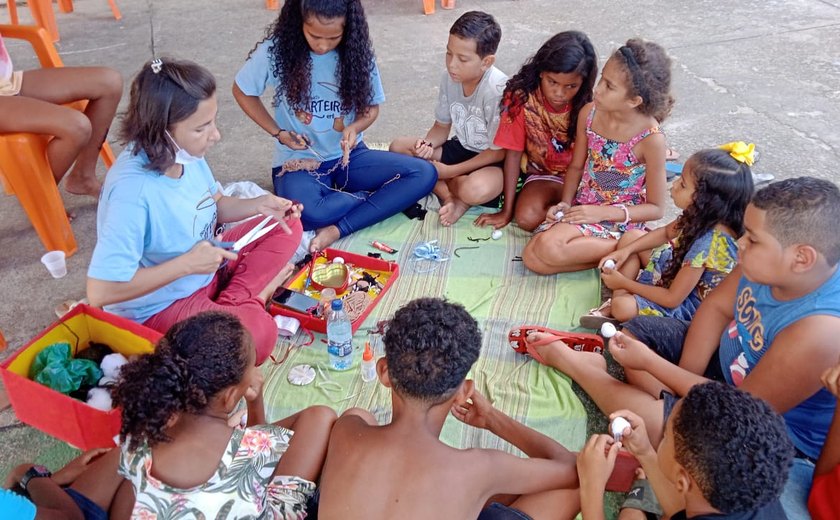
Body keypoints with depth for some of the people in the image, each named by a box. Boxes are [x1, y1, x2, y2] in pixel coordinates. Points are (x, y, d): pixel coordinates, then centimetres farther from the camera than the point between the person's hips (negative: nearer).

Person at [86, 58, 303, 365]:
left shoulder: (186, 152, -10)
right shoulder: (132, 190, -32)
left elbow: (213, 206, 10)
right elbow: (100, 292, -31)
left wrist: (259, 205, -9)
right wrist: (186, 263, -28)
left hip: (205, 267, 8)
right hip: (158, 307, -8)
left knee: (287, 229, 3)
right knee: (257, 332, -32)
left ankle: (234, 303, -8)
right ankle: (251, 299, -1)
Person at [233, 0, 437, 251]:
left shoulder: (356, 51, -7)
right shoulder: (277, 49, -12)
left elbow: (371, 106, 5)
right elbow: (242, 91, 4)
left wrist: (355, 127, -19)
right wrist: (278, 132, -8)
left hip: (348, 155, 3)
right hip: (299, 159, -3)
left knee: (425, 173, -18)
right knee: (309, 214, -39)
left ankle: (339, 229, -25)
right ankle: (383, 197, -10)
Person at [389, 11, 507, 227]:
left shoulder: (497, 89, -27)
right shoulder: (450, 78, -9)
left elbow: (499, 151, -20)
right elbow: (442, 126, 5)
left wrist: (450, 171, -20)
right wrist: (427, 144, -19)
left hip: (494, 161, -7)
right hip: (463, 149, 7)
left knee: (476, 190, -41)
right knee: (398, 147, -8)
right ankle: (449, 195, -18)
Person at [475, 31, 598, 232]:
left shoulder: (589, 106, -19)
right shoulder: (521, 98, -19)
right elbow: (514, 153, -12)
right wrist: (506, 210, -12)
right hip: (545, 174, 1)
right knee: (527, 218, -29)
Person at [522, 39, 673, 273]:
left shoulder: (651, 139, -20)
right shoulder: (589, 113, -6)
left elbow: (656, 208, -12)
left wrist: (604, 212, -20)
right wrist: (565, 204, -7)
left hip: (620, 221, -6)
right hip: (583, 208, 6)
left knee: (548, 249, -28)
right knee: (532, 258, -10)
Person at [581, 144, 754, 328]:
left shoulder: (708, 244, -36)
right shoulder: (702, 214, -14)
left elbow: (672, 299, -28)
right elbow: (666, 232, 9)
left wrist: (623, 283, -18)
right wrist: (626, 250, -4)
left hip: (687, 303, -9)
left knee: (623, 307, -30)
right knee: (631, 236, 6)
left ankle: (615, 306, 8)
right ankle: (613, 306, 2)